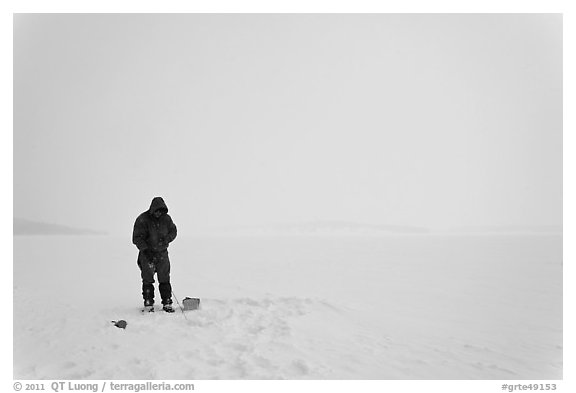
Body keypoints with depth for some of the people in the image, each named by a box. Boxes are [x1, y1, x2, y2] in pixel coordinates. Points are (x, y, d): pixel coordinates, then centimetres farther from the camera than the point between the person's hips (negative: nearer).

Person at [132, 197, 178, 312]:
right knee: (148, 280, 1)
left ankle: (167, 303, 14)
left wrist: (166, 239, -12)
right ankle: (148, 304, 10)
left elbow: (173, 231, 9)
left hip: (162, 253, 3)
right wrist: (145, 250, -21)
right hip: (147, 254, -3)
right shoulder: (142, 219, -13)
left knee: (164, 279, 7)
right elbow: (137, 238, -12)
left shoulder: (166, 218, -1)